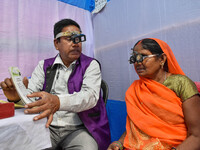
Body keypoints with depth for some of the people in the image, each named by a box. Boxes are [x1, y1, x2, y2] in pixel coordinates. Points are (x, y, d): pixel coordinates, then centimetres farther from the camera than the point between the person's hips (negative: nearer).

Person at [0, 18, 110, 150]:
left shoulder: (91, 65, -2)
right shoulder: (44, 66, 9)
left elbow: (90, 95, -17)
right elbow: (31, 94, 1)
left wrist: (58, 102, -34)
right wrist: (18, 95, -22)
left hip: (78, 129, -2)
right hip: (46, 127, 3)